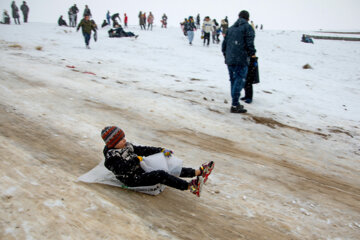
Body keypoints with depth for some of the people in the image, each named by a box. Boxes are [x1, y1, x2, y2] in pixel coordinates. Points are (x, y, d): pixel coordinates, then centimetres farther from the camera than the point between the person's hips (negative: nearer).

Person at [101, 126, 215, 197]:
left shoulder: (126, 146, 12)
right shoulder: (111, 157, -14)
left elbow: (142, 150, 13)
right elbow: (123, 168, -29)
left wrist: (161, 150, 6)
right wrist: (137, 159, -19)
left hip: (141, 170, 9)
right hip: (133, 180, -9)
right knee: (161, 175, -29)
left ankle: (199, 172, -9)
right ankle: (190, 186, -37)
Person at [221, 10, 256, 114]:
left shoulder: (231, 28, 17)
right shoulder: (248, 27, -1)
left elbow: (224, 44, 17)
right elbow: (249, 43, -11)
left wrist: (226, 55, 28)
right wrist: (252, 54, 4)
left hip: (229, 60, 7)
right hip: (241, 59, -6)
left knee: (233, 81, 13)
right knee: (239, 81, -5)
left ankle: (235, 104, 20)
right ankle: (235, 106, -9)